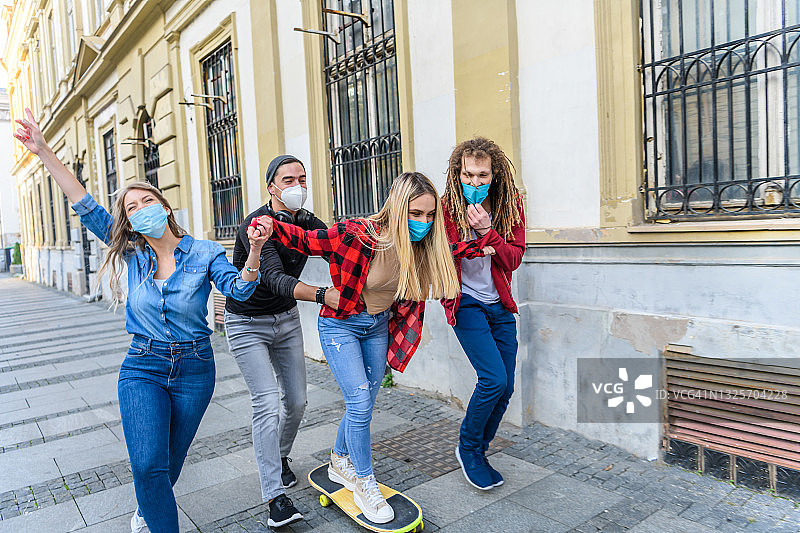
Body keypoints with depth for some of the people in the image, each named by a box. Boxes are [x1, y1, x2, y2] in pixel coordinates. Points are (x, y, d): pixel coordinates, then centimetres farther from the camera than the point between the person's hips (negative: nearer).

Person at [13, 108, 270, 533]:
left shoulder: (204, 253, -7)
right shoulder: (132, 254, 0)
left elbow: (238, 289, -22)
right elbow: (87, 208, -7)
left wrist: (254, 253, -42)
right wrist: (44, 153, -14)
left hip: (193, 369, -1)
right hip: (143, 368, 1)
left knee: (169, 461, 16)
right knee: (148, 464, -15)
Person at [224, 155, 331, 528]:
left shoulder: (307, 223, -3)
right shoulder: (256, 225, -24)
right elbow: (276, 279, -36)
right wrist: (324, 295, -49)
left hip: (286, 319, 6)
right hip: (247, 324, -6)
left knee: (296, 401, 9)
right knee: (268, 403, -14)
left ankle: (280, 458, 37)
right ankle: (275, 496, -6)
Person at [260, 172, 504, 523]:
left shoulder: (424, 245, -12)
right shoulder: (359, 235, -30)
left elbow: (449, 252, 11)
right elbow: (306, 241, -20)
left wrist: (483, 242, -3)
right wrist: (271, 228, -37)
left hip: (379, 326, 6)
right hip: (341, 325, -6)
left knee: (363, 404, 15)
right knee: (360, 403, -10)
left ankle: (340, 462, 41)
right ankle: (365, 486, 12)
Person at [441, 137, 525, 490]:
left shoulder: (510, 205, 0)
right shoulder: (447, 207, -8)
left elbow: (514, 259, -6)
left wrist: (487, 230, -20)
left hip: (500, 306, 5)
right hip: (465, 304, -4)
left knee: (505, 388, 5)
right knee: (493, 379, -16)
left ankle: (477, 453, 26)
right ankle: (468, 448, 10)